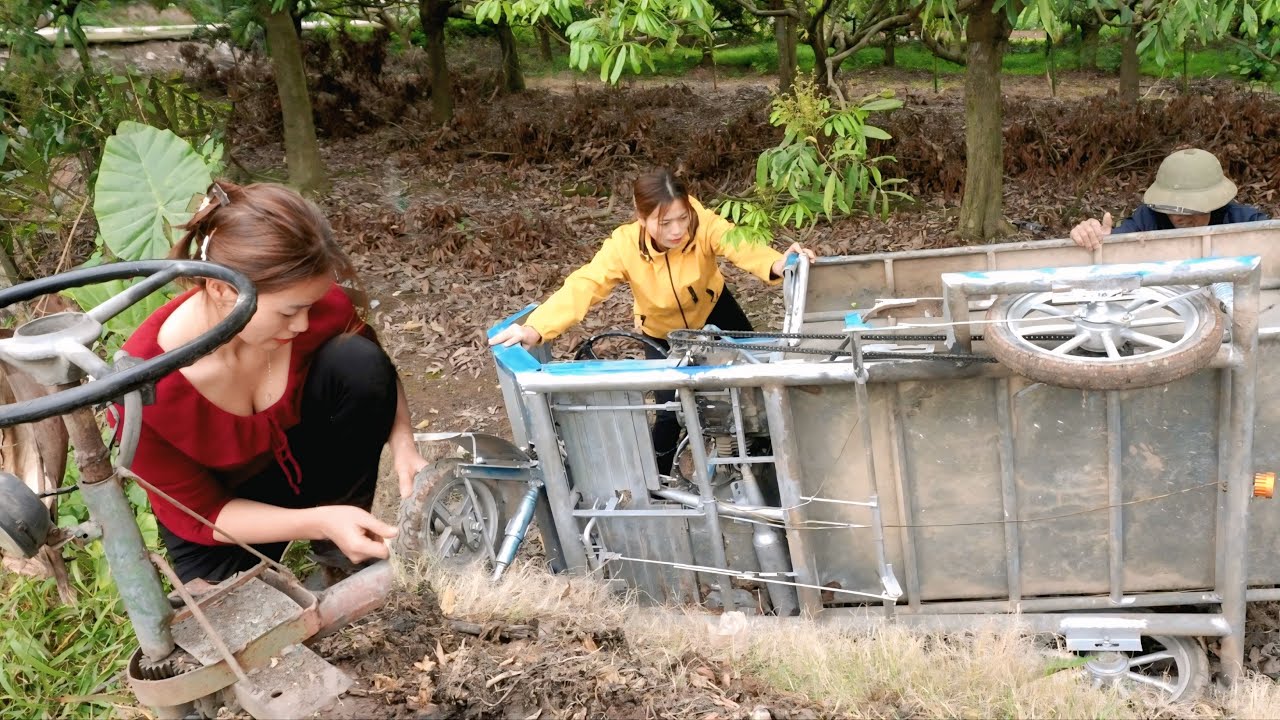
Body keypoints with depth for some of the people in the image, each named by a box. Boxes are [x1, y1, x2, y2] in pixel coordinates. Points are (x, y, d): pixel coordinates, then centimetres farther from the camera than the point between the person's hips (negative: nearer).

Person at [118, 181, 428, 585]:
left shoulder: (318, 305, -26)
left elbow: (375, 371, -2)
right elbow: (200, 513, -20)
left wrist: (402, 441, -22)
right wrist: (318, 522, -33)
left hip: (300, 459, 3)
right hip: (218, 521, -2)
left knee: (358, 361, -24)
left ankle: (340, 553, -8)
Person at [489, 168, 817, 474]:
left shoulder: (704, 225, -35)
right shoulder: (623, 247, -36)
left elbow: (741, 245, -51)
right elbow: (582, 286, -44)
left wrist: (775, 264, -75)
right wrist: (536, 327, -60)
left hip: (713, 310, 2)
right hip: (663, 332, -2)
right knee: (671, 411, -6)